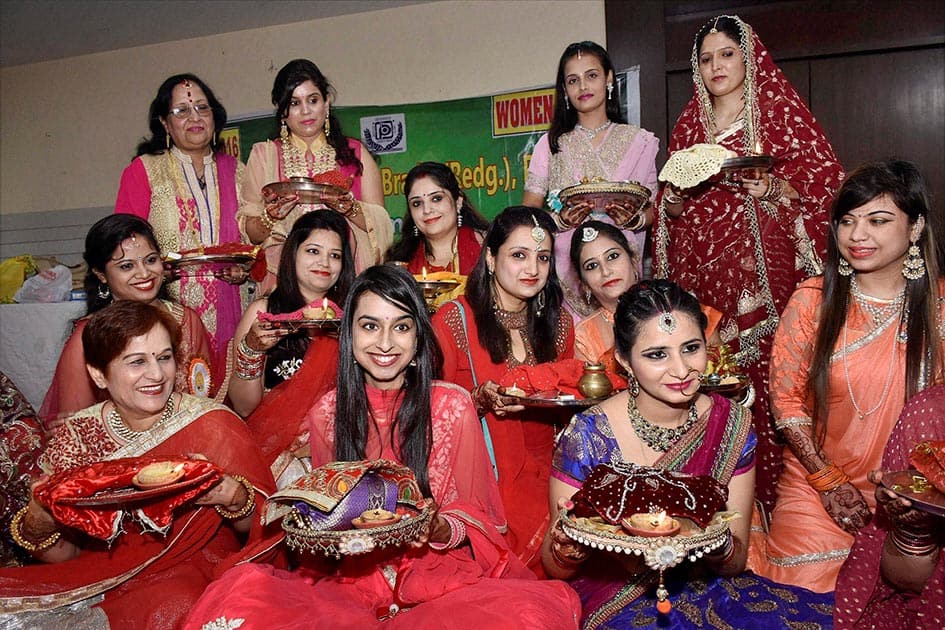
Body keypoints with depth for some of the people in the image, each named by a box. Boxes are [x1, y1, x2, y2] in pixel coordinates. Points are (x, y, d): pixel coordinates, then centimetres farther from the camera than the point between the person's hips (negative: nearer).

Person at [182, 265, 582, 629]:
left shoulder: (453, 408, -4)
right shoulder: (325, 415, 3)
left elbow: (476, 514, 2)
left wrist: (441, 530, -19)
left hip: (439, 573, 0)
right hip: (350, 577, 1)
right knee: (242, 592, -27)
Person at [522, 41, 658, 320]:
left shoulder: (639, 141, 10)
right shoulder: (551, 144, 10)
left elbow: (654, 210, 8)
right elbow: (529, 212, 4)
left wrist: (634, 220, -13)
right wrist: (561, 220, -15)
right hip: (565, 273, 0)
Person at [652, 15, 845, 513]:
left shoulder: (780, 112, 5)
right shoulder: (689, 125, 17)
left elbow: (827, 173, -1)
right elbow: (669, 206, 19)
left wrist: (775, 188, -16)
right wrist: (676, 195, -2)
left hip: (764, 265, -3)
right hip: (702, 266, 4)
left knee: (763, 368, -8)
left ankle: (768, 490, 4)